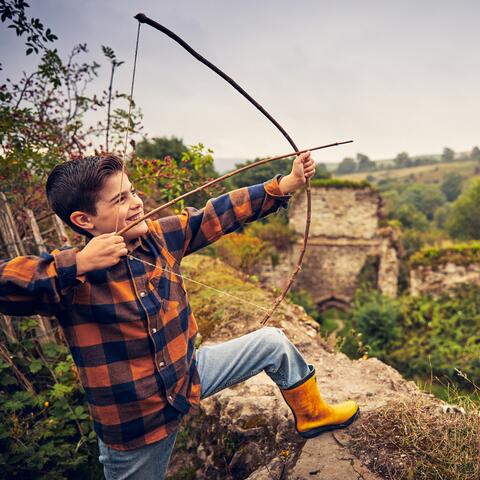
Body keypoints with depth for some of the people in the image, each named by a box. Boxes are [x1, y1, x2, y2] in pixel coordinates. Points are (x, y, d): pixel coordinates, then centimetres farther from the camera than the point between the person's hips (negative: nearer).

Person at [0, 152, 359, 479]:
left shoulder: (161, 237, -9)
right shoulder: (68, 276, -23)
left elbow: (223, 212, -7)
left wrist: (287, 184, -11)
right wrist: (77, 264, -41)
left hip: (189, 376, 5)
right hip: (133, 421, -5)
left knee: (273, 342, 10)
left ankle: (312, 413, 37)